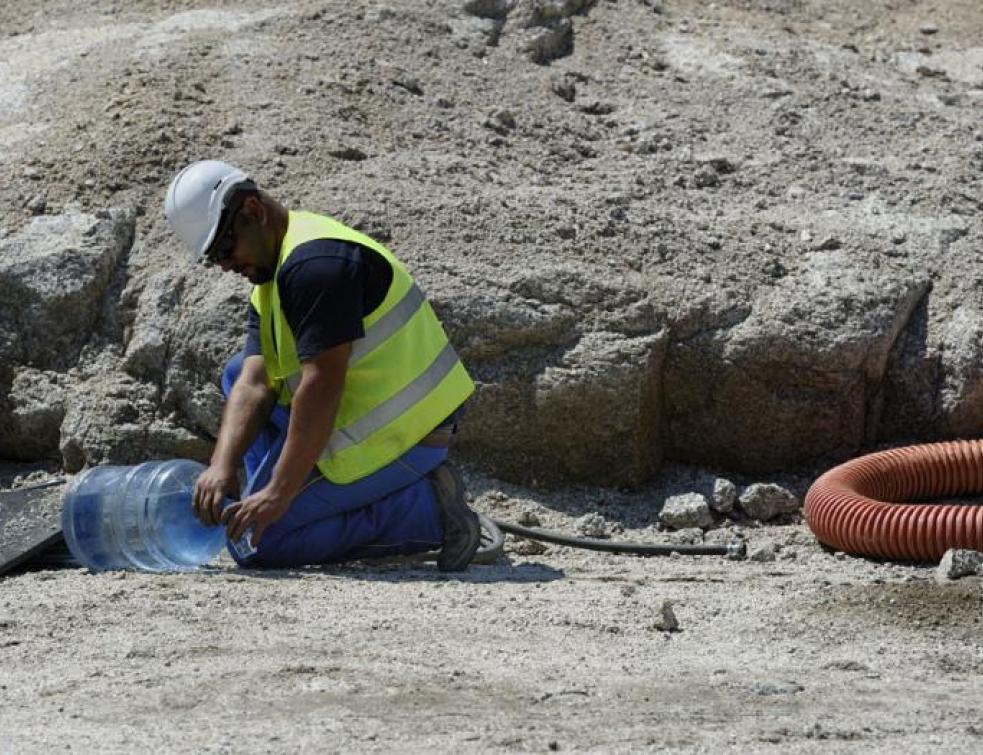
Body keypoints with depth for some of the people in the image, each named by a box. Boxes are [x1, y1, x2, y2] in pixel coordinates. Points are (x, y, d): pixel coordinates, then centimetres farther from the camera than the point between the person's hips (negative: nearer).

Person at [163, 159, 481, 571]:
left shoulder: (316, 262, -20)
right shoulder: (270, 280, 14)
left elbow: (322, 386, -25)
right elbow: (254, 384, 4)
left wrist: (278, 493, -23)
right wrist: (222, 466, -13)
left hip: (397, 439, -11)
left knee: (253, 541, -7)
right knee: (240, 372, 23)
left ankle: (426, 513, -10)